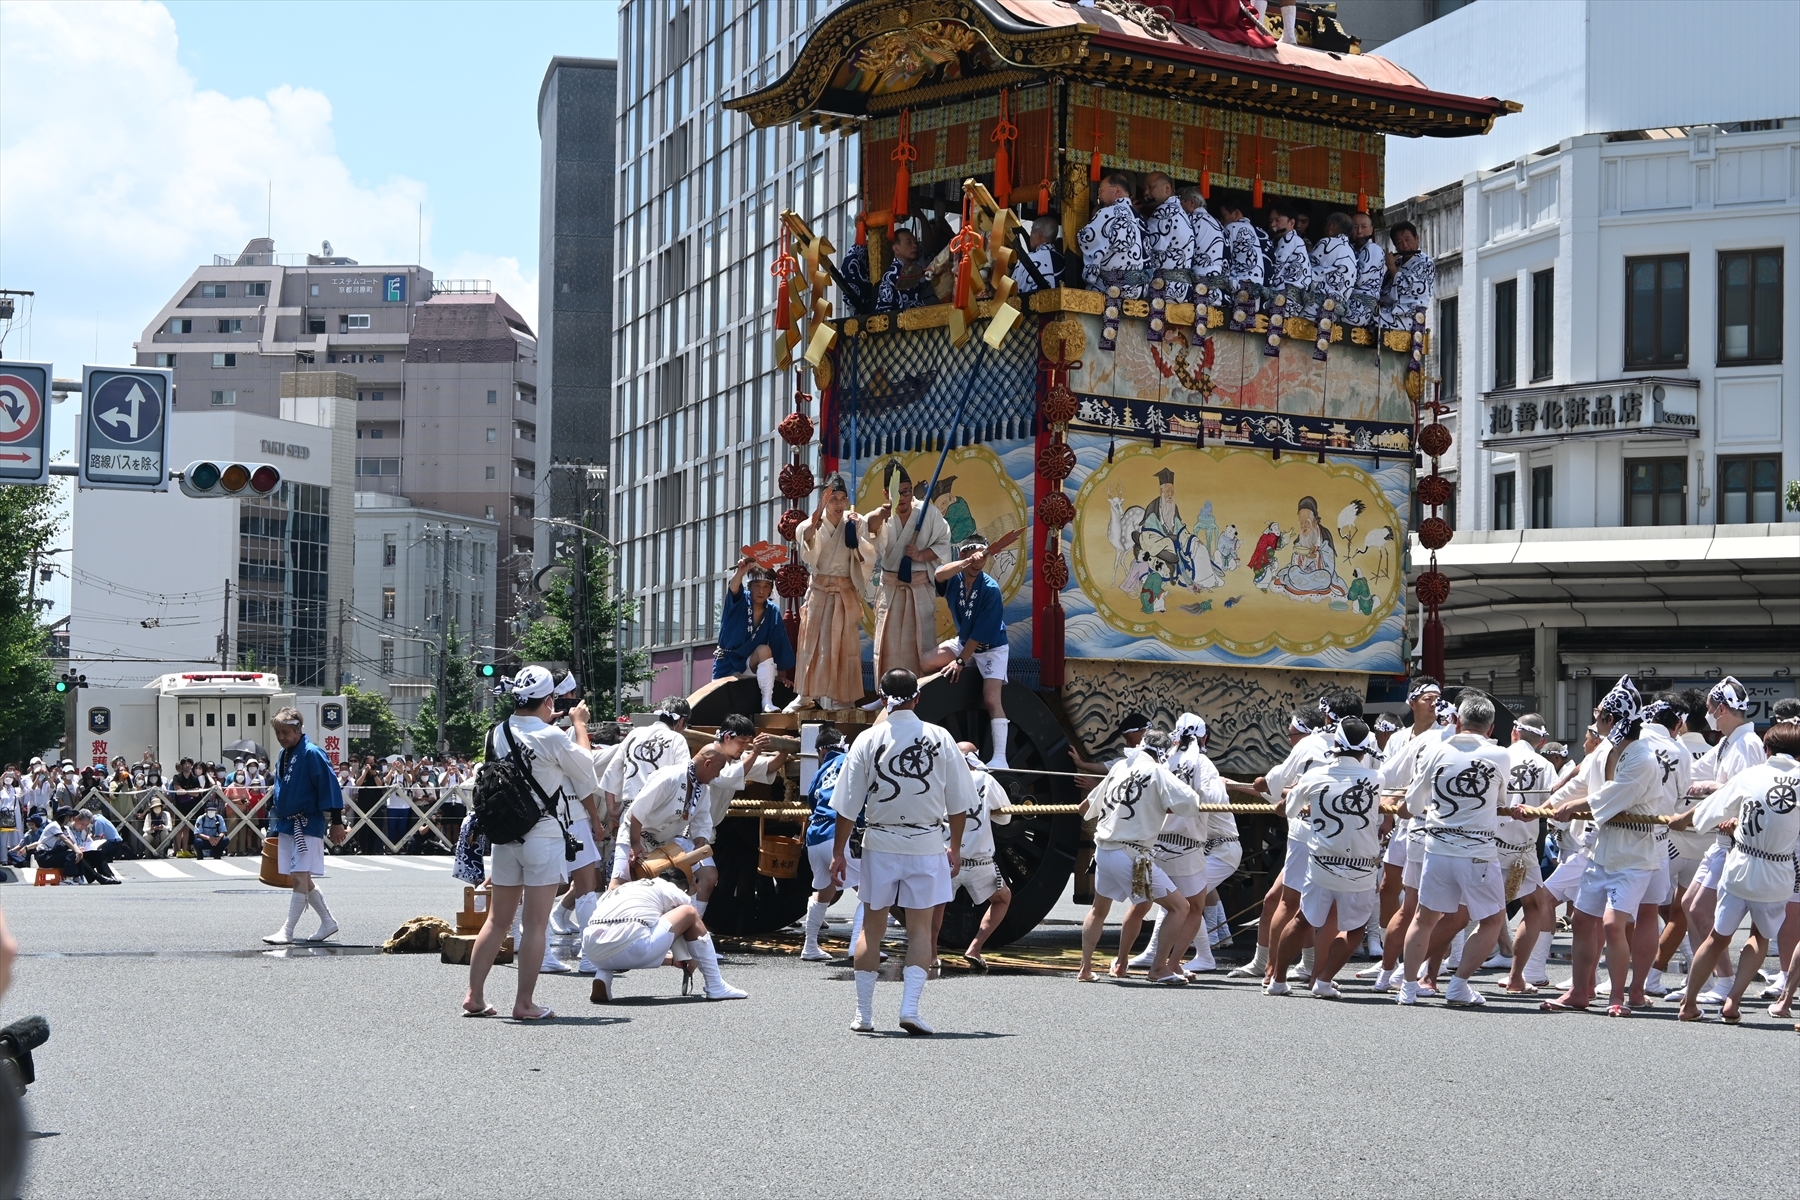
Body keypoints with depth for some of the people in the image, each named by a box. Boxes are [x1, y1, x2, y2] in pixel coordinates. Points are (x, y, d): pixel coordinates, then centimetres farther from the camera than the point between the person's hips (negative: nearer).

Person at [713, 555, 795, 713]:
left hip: (752, 664, 0)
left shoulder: (773, 611, -5)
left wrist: (783, 675, -9)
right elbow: (733, 588, -36)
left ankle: (767, 702, -34)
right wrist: (740, 572, -59)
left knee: (764, 650, -30)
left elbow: (779, 645, -4)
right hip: (727, 663, 0)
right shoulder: (740, 601, -11)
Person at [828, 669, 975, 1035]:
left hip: (879, 843, 0)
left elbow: (848, 806, -3)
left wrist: (838, 852, 5)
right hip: (927, 844, 0)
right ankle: (910, 1007, -7)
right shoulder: (940, 739, -1)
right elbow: (959, 802, 5)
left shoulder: (868, 740, -4)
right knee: (920, 928, 5)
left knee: (872, 926, 10)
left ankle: (863, 1014, 14)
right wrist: (955, 847, 18)